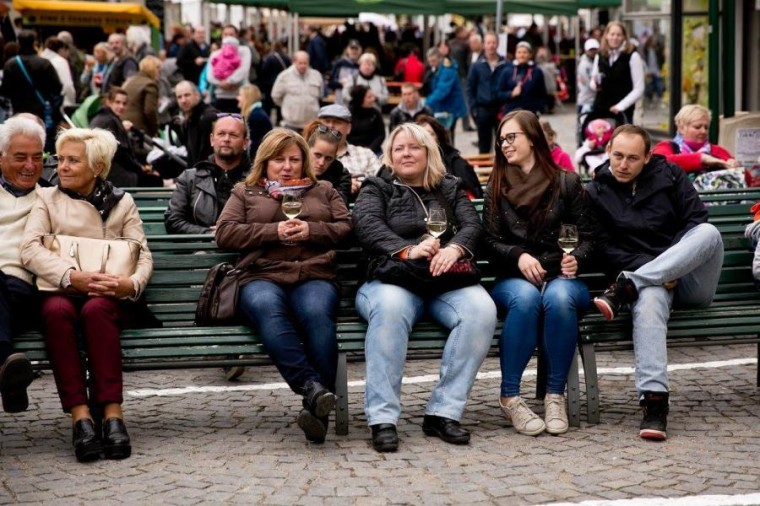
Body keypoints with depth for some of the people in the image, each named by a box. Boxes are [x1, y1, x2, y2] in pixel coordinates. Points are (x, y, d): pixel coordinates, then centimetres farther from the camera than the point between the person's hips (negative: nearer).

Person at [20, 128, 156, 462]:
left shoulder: (122, 202, 17)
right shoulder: (47, 199, 15)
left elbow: (143, 255, 7)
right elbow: (30, 249, -2)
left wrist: (132, 283, -18)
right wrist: (72, 277, -20)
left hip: (110, 297, 0)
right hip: (62, 291, 0)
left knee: (95, 309, -36)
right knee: (56, 311, -36)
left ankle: (112, 413, -40)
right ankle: (80, 416, -41)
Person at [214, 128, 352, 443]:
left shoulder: (324, 192, 30)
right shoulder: (245, 193, 27)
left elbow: (347, 228, 16)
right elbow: (224, 234, 11)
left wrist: (311, 231, -2)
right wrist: (273, 231, 0)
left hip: (314, 277, 1)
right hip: (262, 278, 0)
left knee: (317, 312, -38)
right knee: (266, 307, -40)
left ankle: (317, 407, -43)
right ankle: (313, 389, -50)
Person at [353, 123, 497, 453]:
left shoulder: (451, 189, 25)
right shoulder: (376, 189, 18)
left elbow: (472, 225, 7)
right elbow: (368, 228, -3)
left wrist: (454, 248, -18)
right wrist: (408, 250, -23)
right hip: (394, 279, -2)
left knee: (481, 308, -31)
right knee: (390, 307, -39)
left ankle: (444, 411, -28)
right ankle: (382, 418, -39)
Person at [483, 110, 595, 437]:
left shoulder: (567, 183, 9)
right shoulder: (497, 187, 14)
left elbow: (587, 236, 7)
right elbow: (491, 242, 7)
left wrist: (577, 259, -15)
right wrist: (519, 256, -13)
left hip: (562, 277, -1)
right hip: (513, 279, 1)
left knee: (558, 296, -38)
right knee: (526, 296, -37)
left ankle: (555, 396, -28)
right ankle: (510, 397, -31)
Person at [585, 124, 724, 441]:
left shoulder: (669, 176, 11)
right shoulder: (596, 193, 7)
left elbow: (697, 222, 3)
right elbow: (606, 250, -1)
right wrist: (654, 270, -16)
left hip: (690, 280, 2)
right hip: (648, 280, -2)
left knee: (709, 233, -31)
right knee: (648, 299, -39)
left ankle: (624, 290, -33)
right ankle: (654, 402, -47)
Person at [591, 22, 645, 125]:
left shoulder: (632, 56, -5)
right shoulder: (600, 56, 8)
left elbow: (639, 89, -6)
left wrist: (620, 106, -13)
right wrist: (595, 84, -6)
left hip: (622, 112, -4)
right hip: (600, 108, 4)